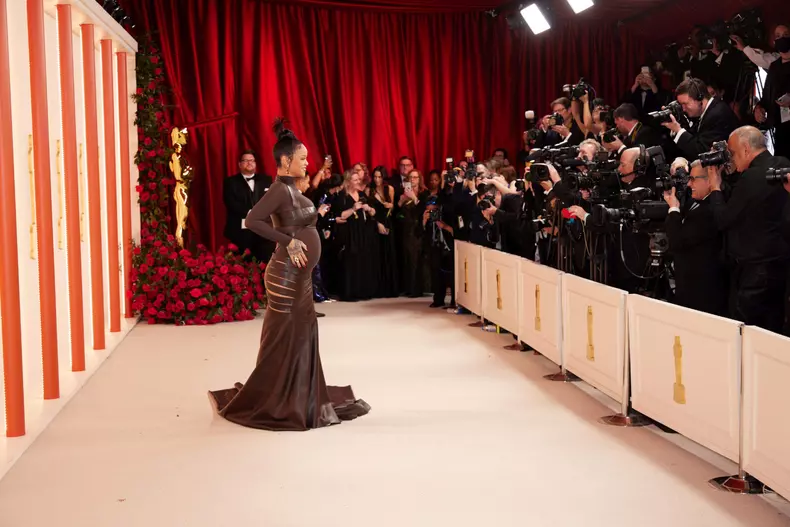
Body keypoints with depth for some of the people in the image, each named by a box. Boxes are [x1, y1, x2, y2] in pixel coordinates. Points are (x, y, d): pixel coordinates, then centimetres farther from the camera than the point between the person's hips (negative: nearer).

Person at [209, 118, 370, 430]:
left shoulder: (291, 189, 11)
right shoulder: (280, 190, -16)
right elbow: (252, 220, -27)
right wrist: (289, 241, -25)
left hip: (299, 276, 9)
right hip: (287, 276, -9)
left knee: (301, 336, 15)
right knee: (283, 340, 0)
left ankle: (302, 401, 26)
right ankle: (257, 403, 13)